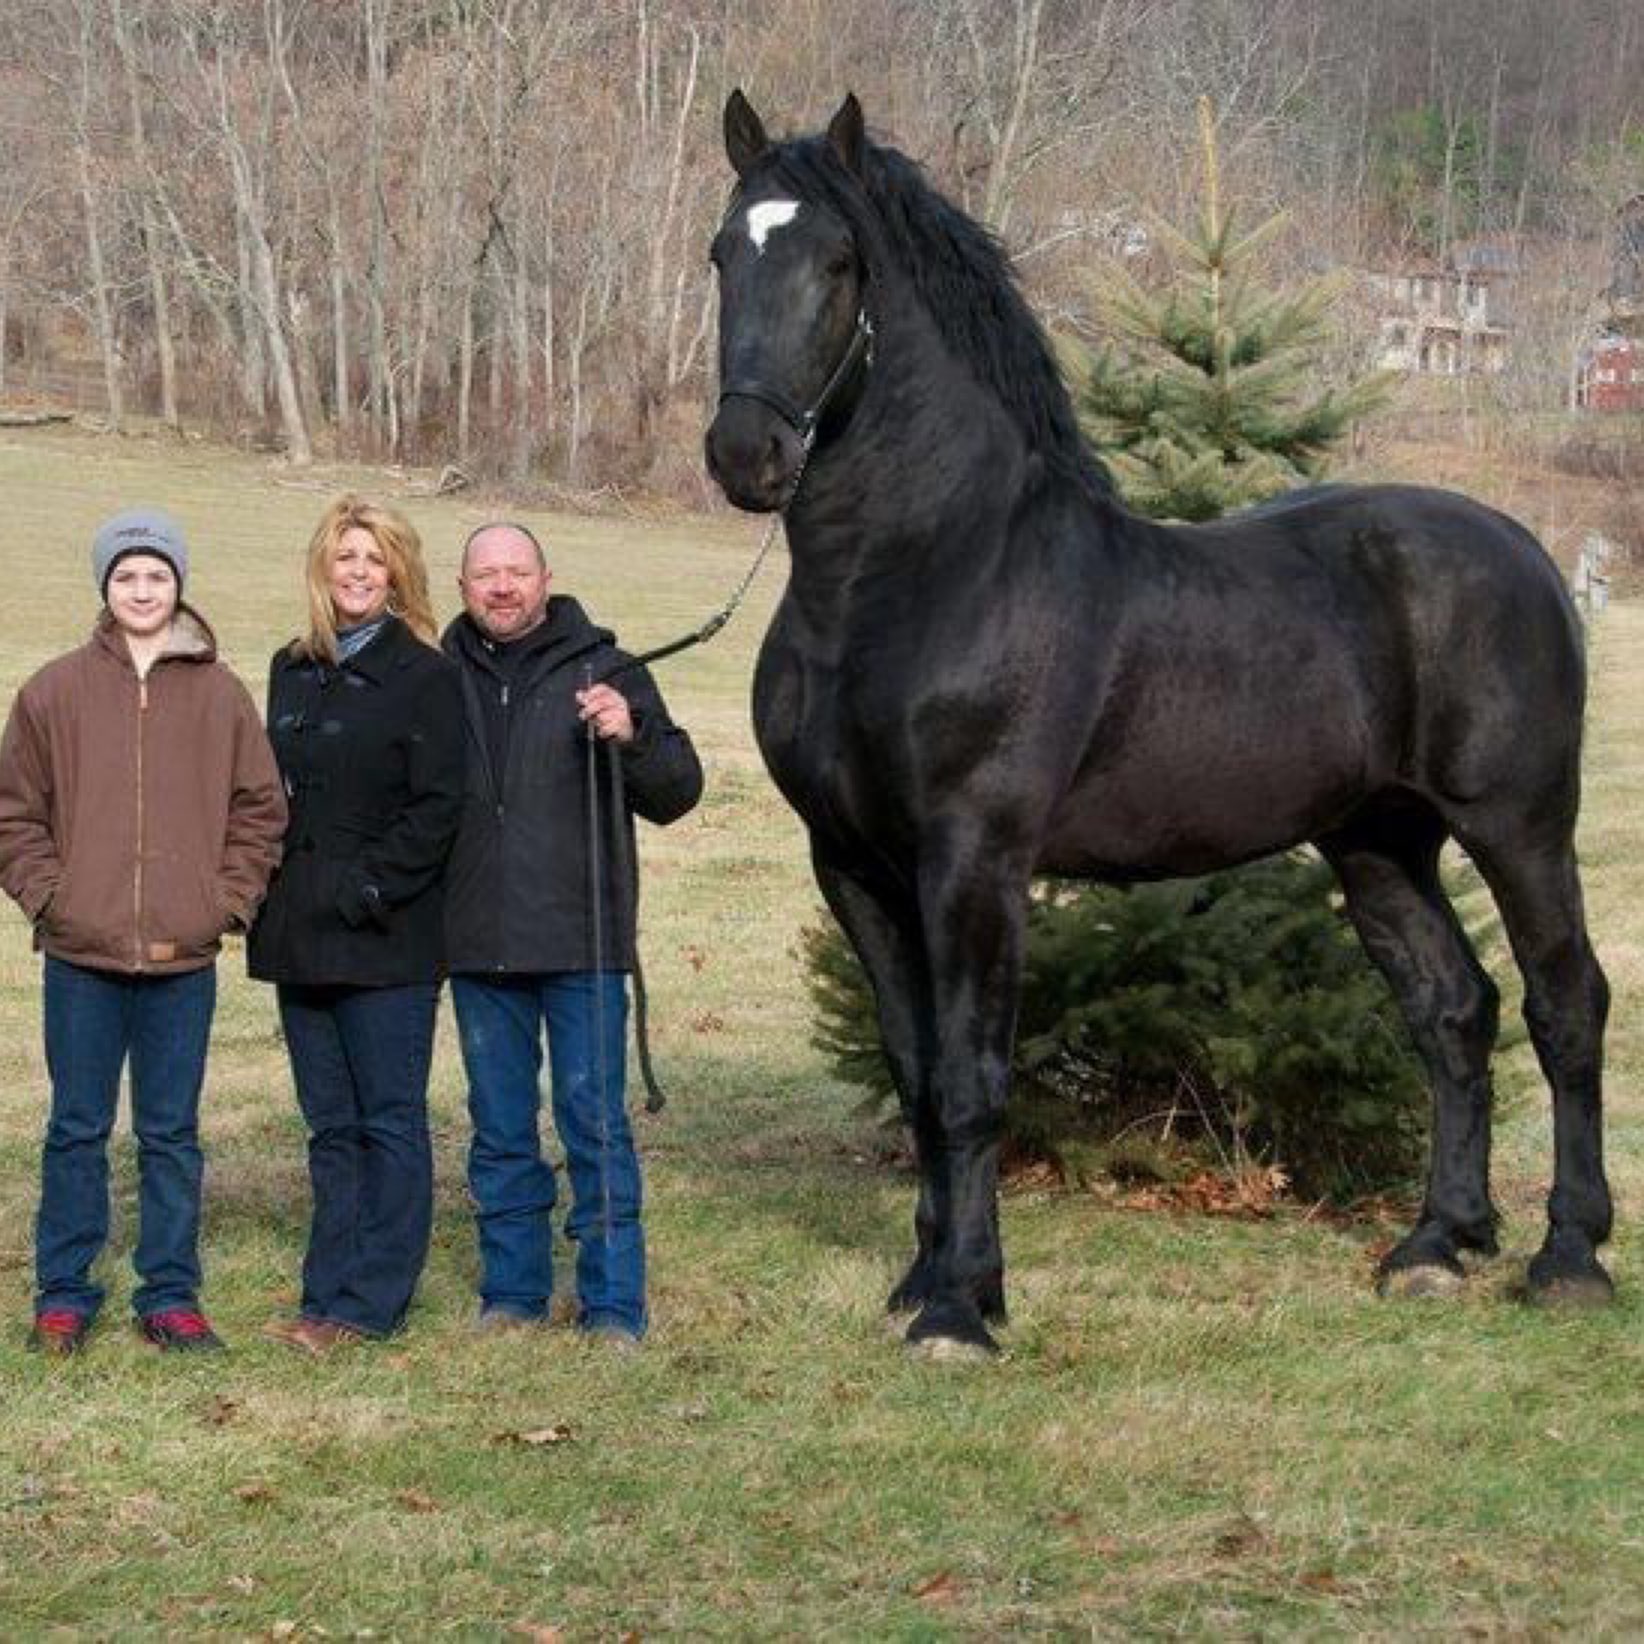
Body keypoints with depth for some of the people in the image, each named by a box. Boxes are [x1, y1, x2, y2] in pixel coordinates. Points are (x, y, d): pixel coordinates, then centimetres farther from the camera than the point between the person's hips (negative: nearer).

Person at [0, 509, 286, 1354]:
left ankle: (170, 1293, 15)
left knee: (172, 1133, 8)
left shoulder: (220, 694, 3)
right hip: (82, 954, -1)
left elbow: (259, 809, 8)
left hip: (183, 959, 1)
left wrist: (227, 901, -2)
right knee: (77, 1128, 6)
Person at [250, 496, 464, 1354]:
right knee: (330, 1123, 11)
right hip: (301, 931, 7)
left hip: (387, 938, -6)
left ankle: (372, 1299, 2)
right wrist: (269, 893, 6)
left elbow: (436, 806, -10)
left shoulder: (424, 676, -6)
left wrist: (371, 890, -16)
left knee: (390, 1118, -1)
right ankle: (330, 1292, 15)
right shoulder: (292, 671, 14)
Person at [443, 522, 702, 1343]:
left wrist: (631, 736, -20)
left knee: (595, 1123, -1)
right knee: (499, 1131, 11)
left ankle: (613, 1306, 4)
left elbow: (677, 792, -1)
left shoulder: (602, 670, 1)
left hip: (581, 941, -3)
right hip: (481, 947, 3)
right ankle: (512, 1293, 22)